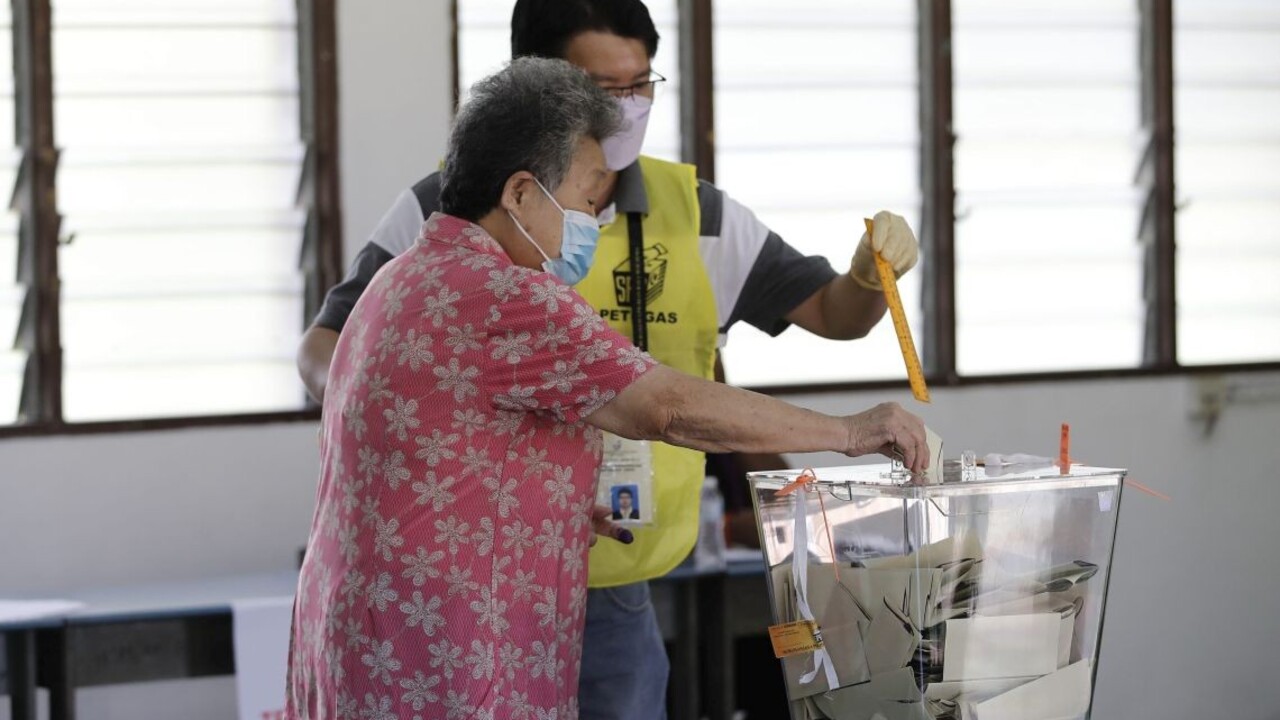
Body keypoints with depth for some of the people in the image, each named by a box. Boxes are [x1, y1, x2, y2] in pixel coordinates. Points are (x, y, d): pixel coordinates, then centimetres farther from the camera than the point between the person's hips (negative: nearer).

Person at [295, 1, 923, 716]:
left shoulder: (694, 214, 3)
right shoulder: (446, 206, -5)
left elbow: (833, 313, 9)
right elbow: (324, 349, -3)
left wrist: (873, 273, -14)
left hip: (615, 596, 3)